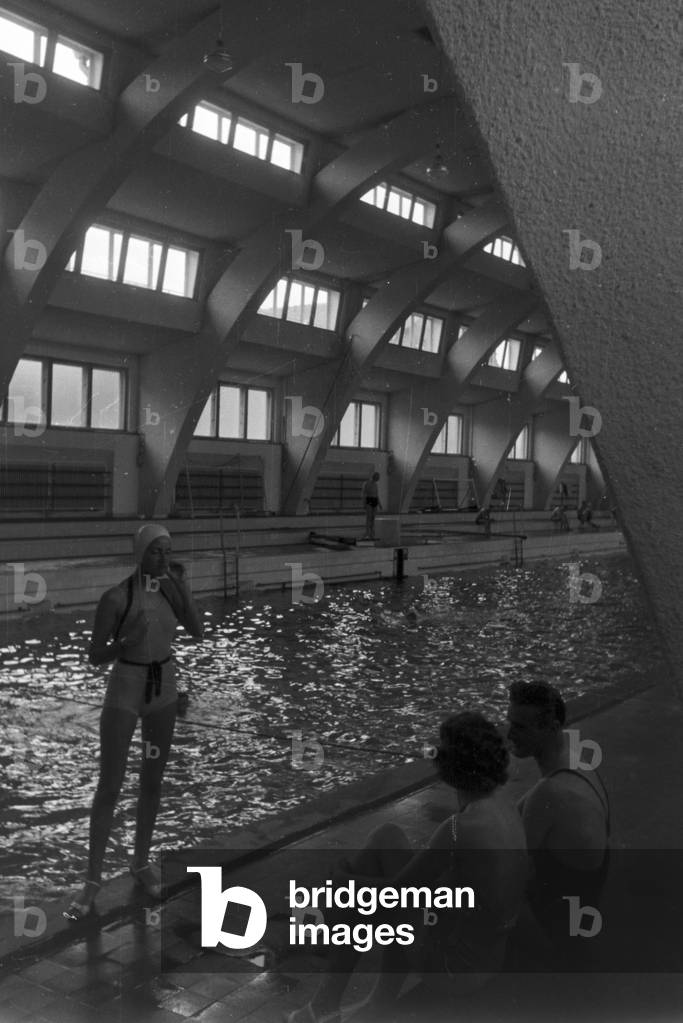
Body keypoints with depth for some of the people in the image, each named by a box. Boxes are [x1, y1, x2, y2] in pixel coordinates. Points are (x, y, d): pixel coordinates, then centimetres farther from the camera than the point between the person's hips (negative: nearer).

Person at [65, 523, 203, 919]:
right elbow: (95, 657, -14)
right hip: (124, 694, -5)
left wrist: (183, 588, -24)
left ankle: (142, 862, 33)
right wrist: (127, 642, -33)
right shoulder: (115, 597, -20)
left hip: (164, 691, 5)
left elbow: (198, 632, -13)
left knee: (153, 781, 14)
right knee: (109, 789, -1)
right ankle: (94, 880, 15)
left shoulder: (171, 587, -3)